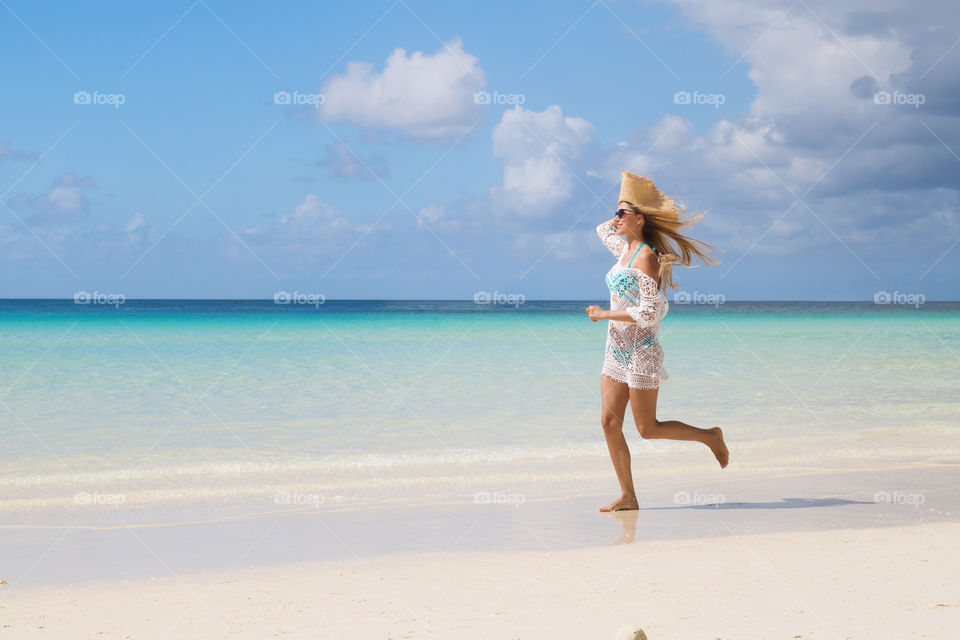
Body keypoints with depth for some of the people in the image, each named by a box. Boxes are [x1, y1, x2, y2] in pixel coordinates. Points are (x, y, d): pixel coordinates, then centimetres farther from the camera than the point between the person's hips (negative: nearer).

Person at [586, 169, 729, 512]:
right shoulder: (625, 250, 9)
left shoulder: (646, 257, -16)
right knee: (609, 422, 1)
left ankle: (710, 436, 18)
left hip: (640, 352, -8)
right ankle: (628, 496, 5)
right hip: (616, 350, 8)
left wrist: (605, 314, -15)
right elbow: (603, 230, 32)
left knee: (647, 429, -2)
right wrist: (624, 216, 16)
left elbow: (649, 313, -22)